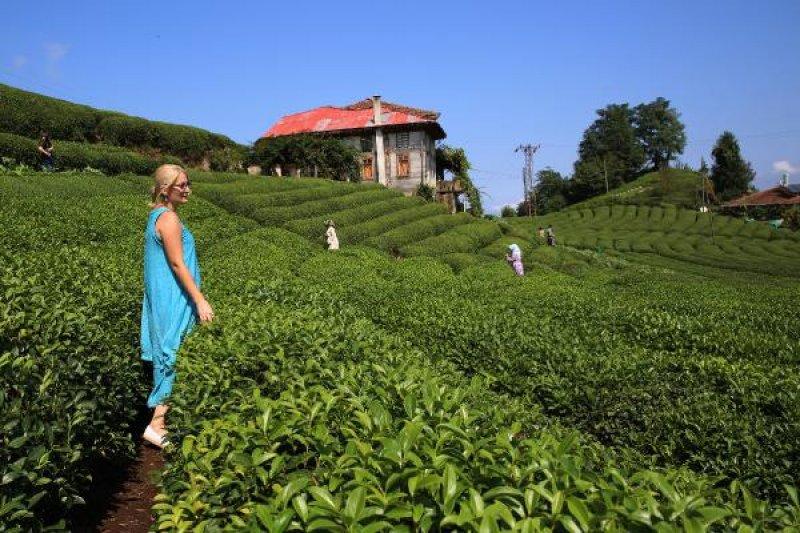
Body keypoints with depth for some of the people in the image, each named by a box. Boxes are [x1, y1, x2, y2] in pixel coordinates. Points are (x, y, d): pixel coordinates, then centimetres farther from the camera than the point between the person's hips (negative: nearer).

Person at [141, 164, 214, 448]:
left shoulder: (157, 215, 14)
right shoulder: (169, 218, -17)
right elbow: (177, 263, -21)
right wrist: (200, 300, -21)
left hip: (162, 297, 10)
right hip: (174, 299, -10)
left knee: (166, 354, 16)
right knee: (173, 355, -5)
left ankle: (160, 417, 27)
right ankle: (158, 425, 0)